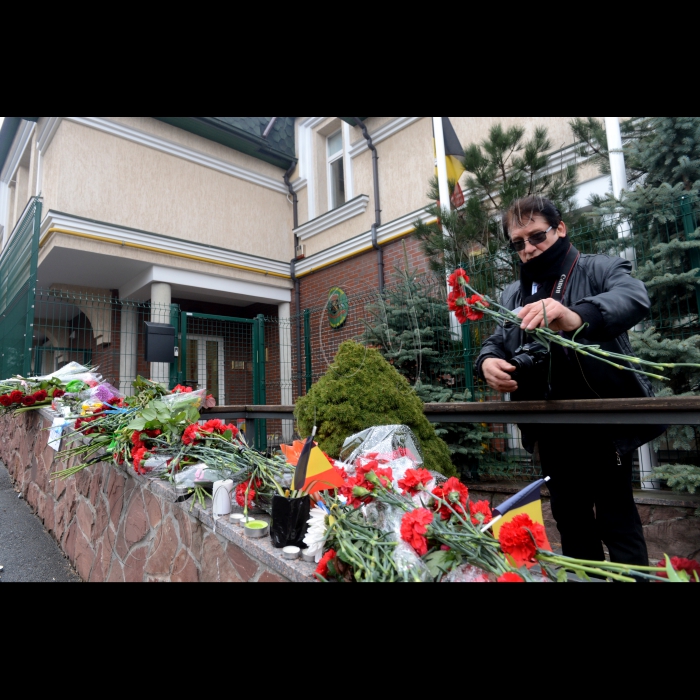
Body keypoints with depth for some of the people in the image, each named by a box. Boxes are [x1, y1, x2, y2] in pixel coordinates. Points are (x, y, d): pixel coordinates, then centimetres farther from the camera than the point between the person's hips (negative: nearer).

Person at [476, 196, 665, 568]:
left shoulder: (600, 269, -4)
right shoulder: (513, 295, 13)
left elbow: (635, 297, -25)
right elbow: (496, 341, 12)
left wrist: (578, 317, -46)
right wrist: (488, 360, -13)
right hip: (551, 430, 6)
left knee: (616, 519, 5)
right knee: (569, 517, 19)